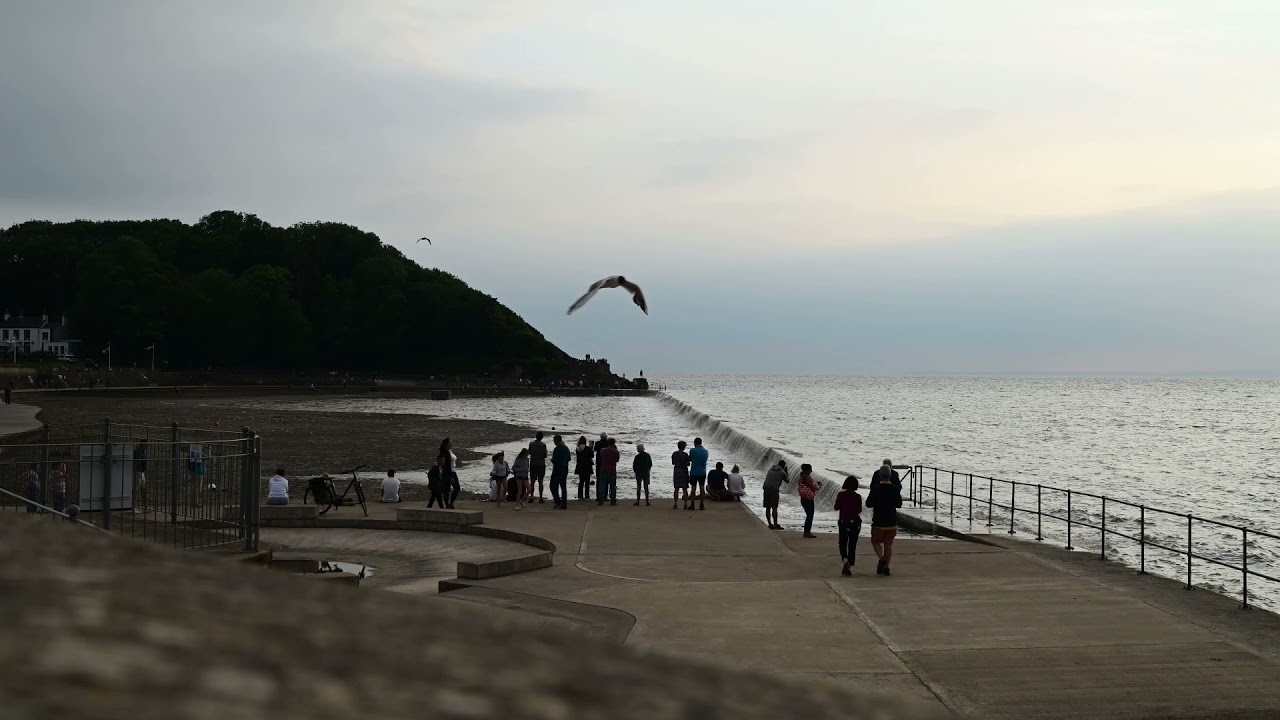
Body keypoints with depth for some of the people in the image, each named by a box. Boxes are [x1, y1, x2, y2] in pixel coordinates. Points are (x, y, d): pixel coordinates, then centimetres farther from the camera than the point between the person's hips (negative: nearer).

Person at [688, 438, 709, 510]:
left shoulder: (692, 451, -9)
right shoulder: (705, 451, 2)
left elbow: (690, 459, 3)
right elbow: (706, 460, 9)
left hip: (694, 472, -3)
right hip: (702, 472, 3)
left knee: (693, 488, 3)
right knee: (702, 488, 5)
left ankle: (692, 505, 2)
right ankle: (701, 505, 3)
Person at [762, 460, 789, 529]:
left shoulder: (771, 470, 18)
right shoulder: (782, 472, 4)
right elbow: (787, 481, 16)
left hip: (766, 488, 5)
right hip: (774, 489, -5)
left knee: (768, 508, 8)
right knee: (774, 508, -5)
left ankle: (770, 524, 11)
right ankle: (775, 524, -9)